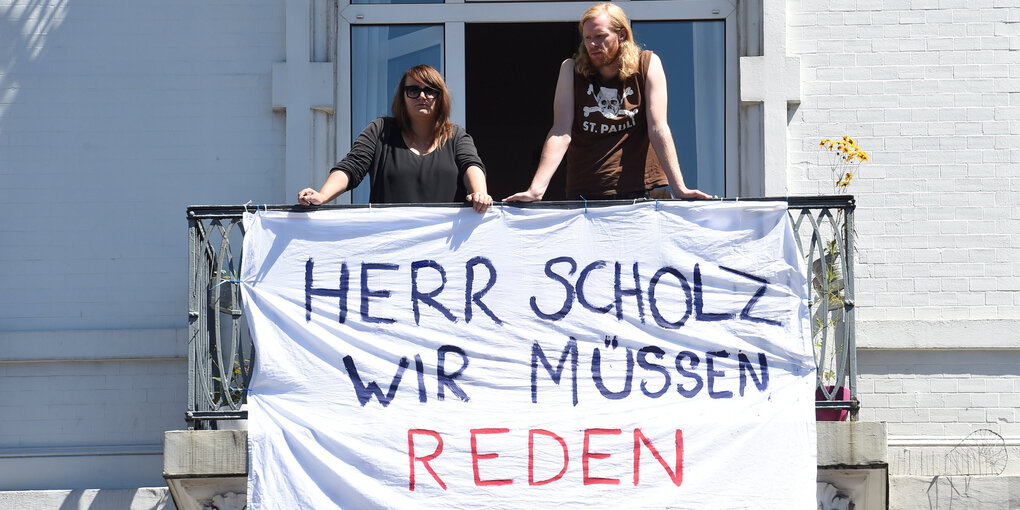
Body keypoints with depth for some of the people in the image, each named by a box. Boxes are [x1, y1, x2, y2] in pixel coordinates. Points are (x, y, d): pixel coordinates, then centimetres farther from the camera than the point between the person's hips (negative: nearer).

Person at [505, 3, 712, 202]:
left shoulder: (647, 64, 1)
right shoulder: (571, 69, 3)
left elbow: (658, 129, -5)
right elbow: (561, 132, -7)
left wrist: (679, 188, -13)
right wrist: (536, 189, -19)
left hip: (644, 191, 0)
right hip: (585, 195, 0)